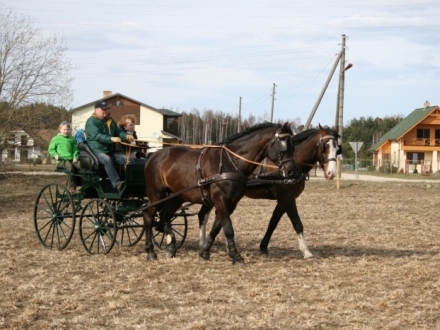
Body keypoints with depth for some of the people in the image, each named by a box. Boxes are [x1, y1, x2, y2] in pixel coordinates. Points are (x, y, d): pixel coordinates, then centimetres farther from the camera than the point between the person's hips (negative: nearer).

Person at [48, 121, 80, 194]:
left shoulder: (72, 139, 18)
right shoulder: (56, 139, 8)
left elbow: (75, 149, 18)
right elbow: (51, 149, 11)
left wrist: (75, 157, 0)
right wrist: (55, 155, -7)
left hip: (71, 160, 4)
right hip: (62, 160, -4)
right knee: (70, 166, -36)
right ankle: (71, 188, -35)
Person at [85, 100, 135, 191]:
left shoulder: (110, 121, 19)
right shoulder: (91, 121, -7)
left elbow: (119, 131, 18)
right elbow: (96, 135, -22)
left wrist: (126, 136, -6)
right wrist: (111, 139, -35)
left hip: (111, 150, 8)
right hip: (97, 151, -7)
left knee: (126, 159, -16)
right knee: (107, 160, -37)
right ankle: (116, 183, -45)